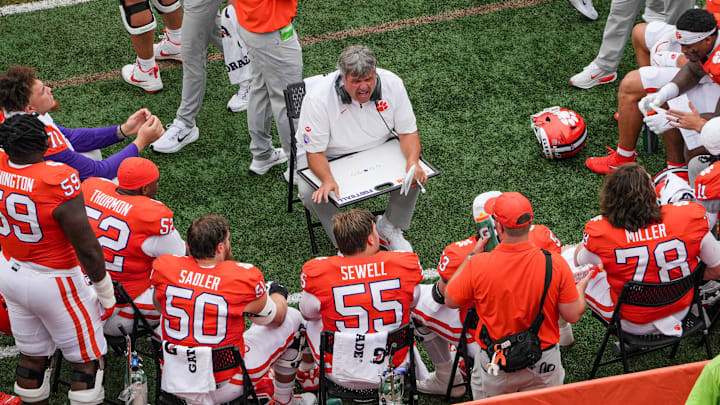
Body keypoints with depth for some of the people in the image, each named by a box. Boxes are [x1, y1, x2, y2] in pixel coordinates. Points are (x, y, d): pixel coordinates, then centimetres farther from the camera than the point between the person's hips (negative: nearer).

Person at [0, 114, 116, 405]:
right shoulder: (59, 181, -30)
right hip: (54, 283, -6)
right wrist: (105, 292, -8)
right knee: (88, 361, 12)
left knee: (31, 356, 23)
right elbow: (87, 248, -21)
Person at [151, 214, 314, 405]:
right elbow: (275, 318, 0)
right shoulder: (244, 278, -21)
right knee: (292, 318, 13)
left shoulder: (165, 267, -11)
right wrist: (278, 294, 22)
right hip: (226, 388, -3)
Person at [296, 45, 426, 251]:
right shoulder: (318, 98, -28)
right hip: (330, 156, -3)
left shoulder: (391, 84, -19)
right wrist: (328, 180, -45)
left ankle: (388, 228, 2)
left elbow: (408, 132, -10)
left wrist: (412, 161, -31)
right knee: (311, 193, -31)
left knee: (415, 173, -21)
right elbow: (315, 152, -23)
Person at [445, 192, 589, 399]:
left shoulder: (477, 265, -20)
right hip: (543, 365, 1)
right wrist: (580, 289, 13)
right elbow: (573, 316, -8)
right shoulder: (555, 264, -18)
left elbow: (450, 300, -2)